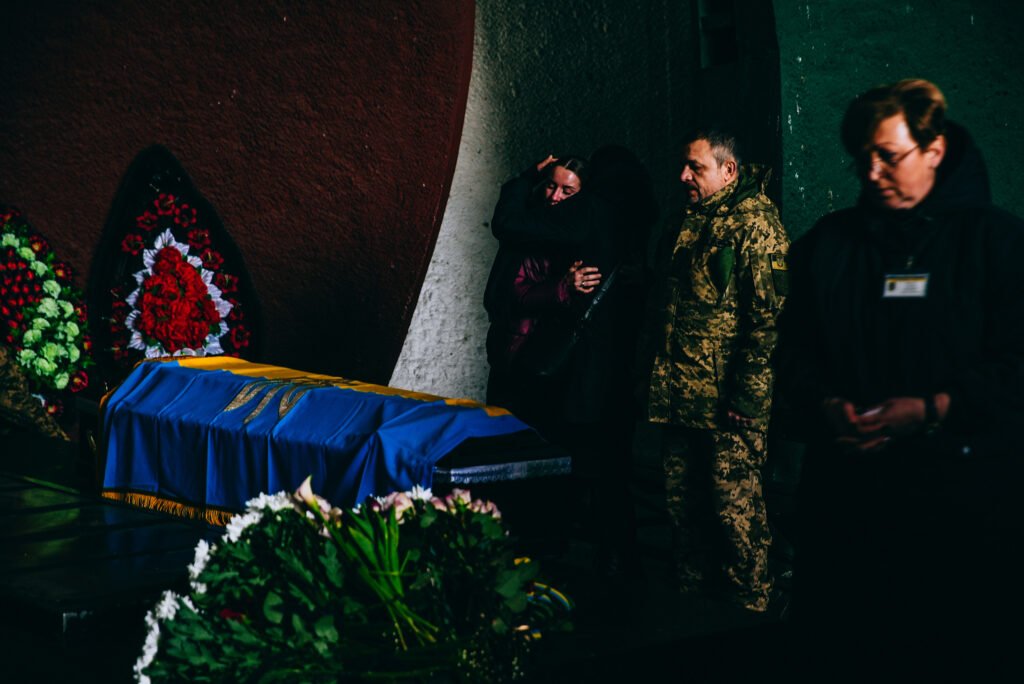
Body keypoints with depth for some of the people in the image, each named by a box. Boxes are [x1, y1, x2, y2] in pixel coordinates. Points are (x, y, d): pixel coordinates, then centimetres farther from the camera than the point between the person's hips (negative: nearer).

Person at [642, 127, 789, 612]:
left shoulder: (755, 221, -9)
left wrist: (746, 395, -19)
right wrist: (656, 381, 18)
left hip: (728, 406, -8)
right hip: (679, 399, 9)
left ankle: (748, 611, 7)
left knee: (735, 510, -4)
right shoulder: (687, 224, 17)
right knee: (683, 506, 14)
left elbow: (768, 316, -15)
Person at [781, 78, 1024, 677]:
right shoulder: (828, 243, 13)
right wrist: (823, 404, -7)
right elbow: (796, 350, 14)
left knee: (959, 654, 3)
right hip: (845, 495, 3)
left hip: (960, 496, -3)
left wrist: (932, 410, -17)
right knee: (839, 649, 7)